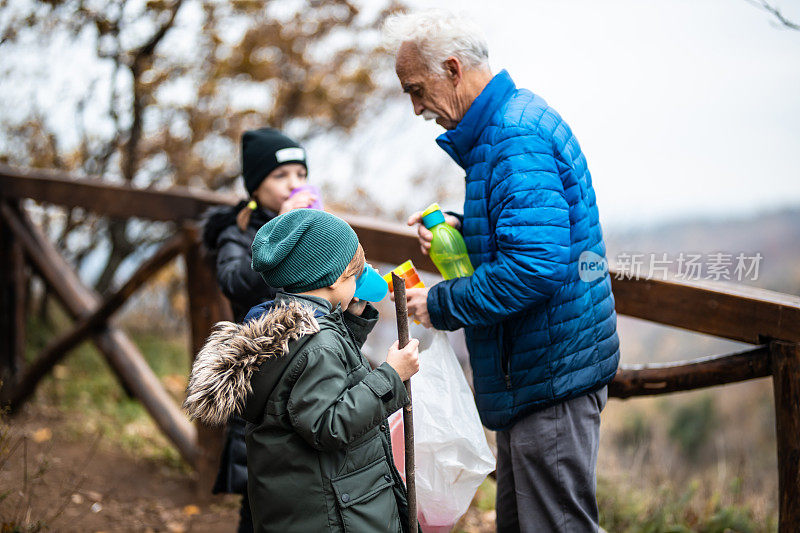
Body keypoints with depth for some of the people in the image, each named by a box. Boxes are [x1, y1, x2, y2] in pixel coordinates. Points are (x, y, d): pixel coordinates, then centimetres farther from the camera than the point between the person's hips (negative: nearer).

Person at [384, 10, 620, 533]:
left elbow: (535, 266, -30)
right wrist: (462, 228, 7)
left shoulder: (516, 140, -21)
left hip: (553, 372, -11)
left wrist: (442, 305, -18)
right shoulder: (516, 116, 14)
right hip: (533, 371, 11)